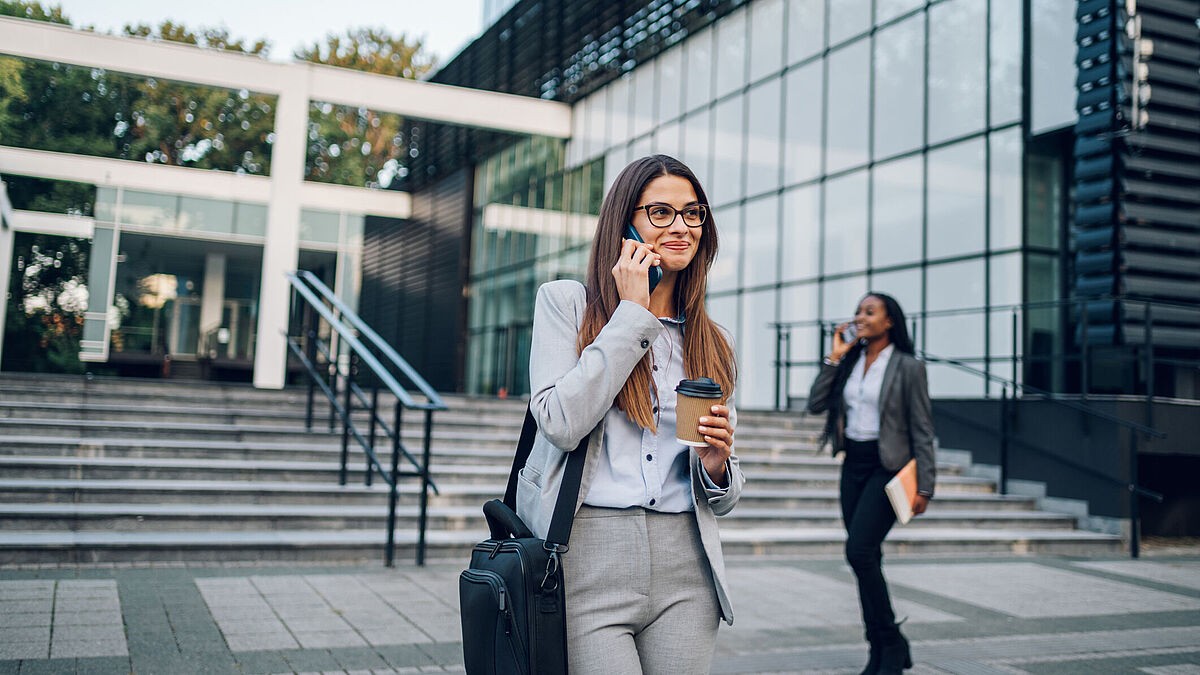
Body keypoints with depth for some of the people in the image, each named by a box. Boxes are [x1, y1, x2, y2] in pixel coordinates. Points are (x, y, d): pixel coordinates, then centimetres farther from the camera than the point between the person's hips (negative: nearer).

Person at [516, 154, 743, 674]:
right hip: (588, 558, -4)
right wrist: (633, 313, -8)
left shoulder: (711, 343, 14)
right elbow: (561, 422, -13)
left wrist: (716, 465, -7)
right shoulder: (565, 302, 4)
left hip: (685, 570, 4)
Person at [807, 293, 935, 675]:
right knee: (866, 560, 8)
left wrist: (924, 486, -12)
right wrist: (834, 359, -2)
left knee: (859, 551, -17)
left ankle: (892, 644, 0)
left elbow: (922, 431, -7)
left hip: (888, 468, -6)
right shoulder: (850, 363, 10)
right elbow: (815, 405, 4)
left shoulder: (908, 367, -6)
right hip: (853, 465, 6)